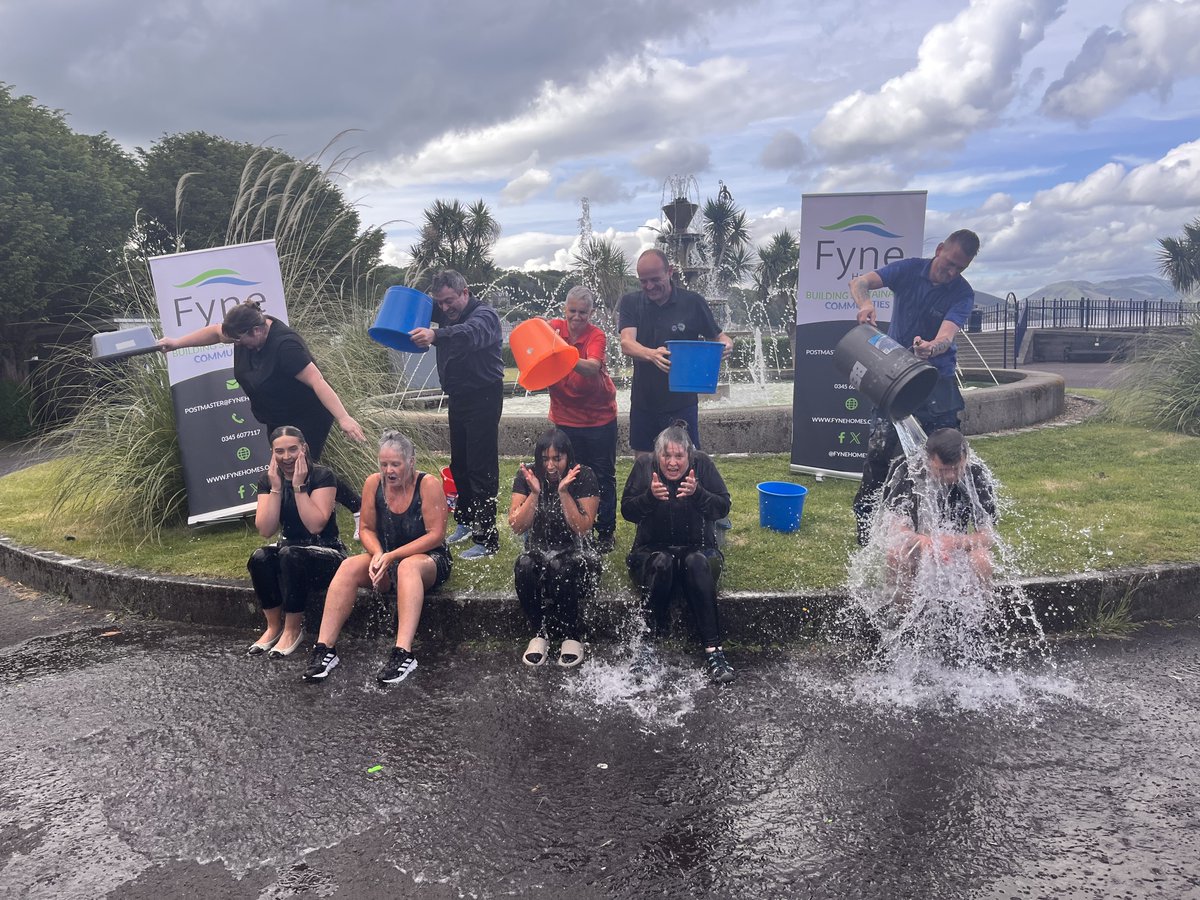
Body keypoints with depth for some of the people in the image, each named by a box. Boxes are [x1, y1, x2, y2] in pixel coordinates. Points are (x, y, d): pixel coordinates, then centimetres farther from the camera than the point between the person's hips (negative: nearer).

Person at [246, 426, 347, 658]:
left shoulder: (322, 477, -12)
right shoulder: (268, 481, 1)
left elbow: (315, 525, -23)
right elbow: (265, 530, -11)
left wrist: (299, 486, -22)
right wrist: (276, 487, -17)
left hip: (327, 554, -4)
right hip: (289, 548, 4)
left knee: (291, 555, -34)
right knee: (259, 557, -27)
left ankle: (293, 629, -18)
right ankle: (274, 626, -10)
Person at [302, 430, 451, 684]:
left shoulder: (428, 485, -13)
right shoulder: (374, 483, -1)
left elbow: (436, 535, -16)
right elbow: (367, 529, 6)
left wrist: (392, 556, -21)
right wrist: (378, 554, -17)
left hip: (429, 560, -4)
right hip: (386, 559, 4)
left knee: (407, 566, -38)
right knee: (349, 566, -24)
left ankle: (403, 653, -47)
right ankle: (325, 648, -25)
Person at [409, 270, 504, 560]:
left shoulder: (484, 315, -16)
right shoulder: (447, 314, 9)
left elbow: (470, 334, -38)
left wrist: (435, 336, -57)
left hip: (483, 400, -8)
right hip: (458, 399, 8)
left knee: (482, 470, -9)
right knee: (459, 464, 16)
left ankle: (487, 539, -5)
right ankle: (466, 522, 31)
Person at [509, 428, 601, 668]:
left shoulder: (584, 477, -9)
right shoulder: (526, 476, -3)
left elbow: (583, 528, -16)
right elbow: (517, 526, -9)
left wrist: (563, 492, -24)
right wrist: (535, 492, -21)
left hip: (575, 554, -2)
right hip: (538, 551, 2)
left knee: (559, 567, -35)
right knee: (524, 565, -32)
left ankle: (571, 637, -14)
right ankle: (540, 634, -13)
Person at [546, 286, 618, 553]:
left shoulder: (596, 335, -13)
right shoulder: (554, 328, -2)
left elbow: (593, 367, -32)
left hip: (600, 417, -2)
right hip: (565, 418, 3)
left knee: (603, 476, 6)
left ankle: (606, 532, 18)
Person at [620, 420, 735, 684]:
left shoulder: (702, 464, -3)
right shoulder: (644, 466, -2)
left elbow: (723, 508, -7)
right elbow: (626, 511, -4)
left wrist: (698, 493, -25)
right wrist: (650, 496, -23)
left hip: (697, 549, 0)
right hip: (653, 551, 0)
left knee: (697, 562, -35)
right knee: (662, 563, -35)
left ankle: (713, 651, -37)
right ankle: (652, 641, -25)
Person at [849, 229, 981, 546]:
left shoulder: (962, 294, -11)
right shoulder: (909, 269, -7)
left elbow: (946, 335, -27)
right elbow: (859, 282, -19)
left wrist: (931, 348, -52)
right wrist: (865, 303, -42)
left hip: (936, 379, 0)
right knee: (879, 448, -5)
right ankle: (866, 524, 9)